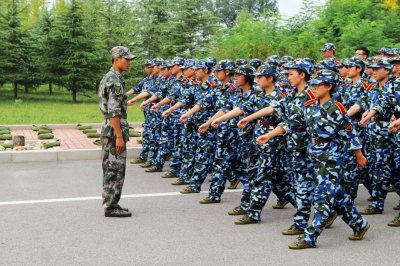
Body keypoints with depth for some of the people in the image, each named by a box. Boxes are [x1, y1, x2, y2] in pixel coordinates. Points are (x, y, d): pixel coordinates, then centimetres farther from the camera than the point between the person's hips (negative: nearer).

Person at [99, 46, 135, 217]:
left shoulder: (110, 77, 15)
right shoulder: (115, 80, -17)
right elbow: (113, 111, -23)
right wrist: (119, 136, -23)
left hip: (109, 127, 10)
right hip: (114, 129, -10)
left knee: (111, 169, 13)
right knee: (115, 170, -4)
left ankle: (110, 204, 19)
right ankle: (111, 207, 1)